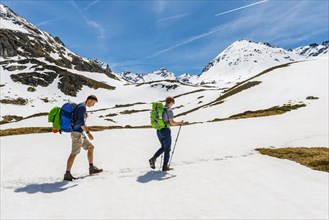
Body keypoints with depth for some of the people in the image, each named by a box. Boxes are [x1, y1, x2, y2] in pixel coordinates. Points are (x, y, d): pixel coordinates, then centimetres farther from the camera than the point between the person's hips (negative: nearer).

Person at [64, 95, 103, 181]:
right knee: (74, 153, -10)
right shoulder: (82, 107, -14)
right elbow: (81, 122, -24)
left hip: (81, 134, 11)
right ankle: (67, 174, -6)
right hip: (77, 133, -11)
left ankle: (91, 168, 19)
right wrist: (88, 132, -26)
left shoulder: (81, 107, 17)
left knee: (91, 147, 14)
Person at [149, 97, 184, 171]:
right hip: (165, 131, -7)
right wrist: (179, 123, -1)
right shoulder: (169, 110, -14)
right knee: (167, 149, 7)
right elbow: (172, 122, -17)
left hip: (158, 131, 7)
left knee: (163, 147, 21)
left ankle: (153, 158, 6)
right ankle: (165, 166, 11)